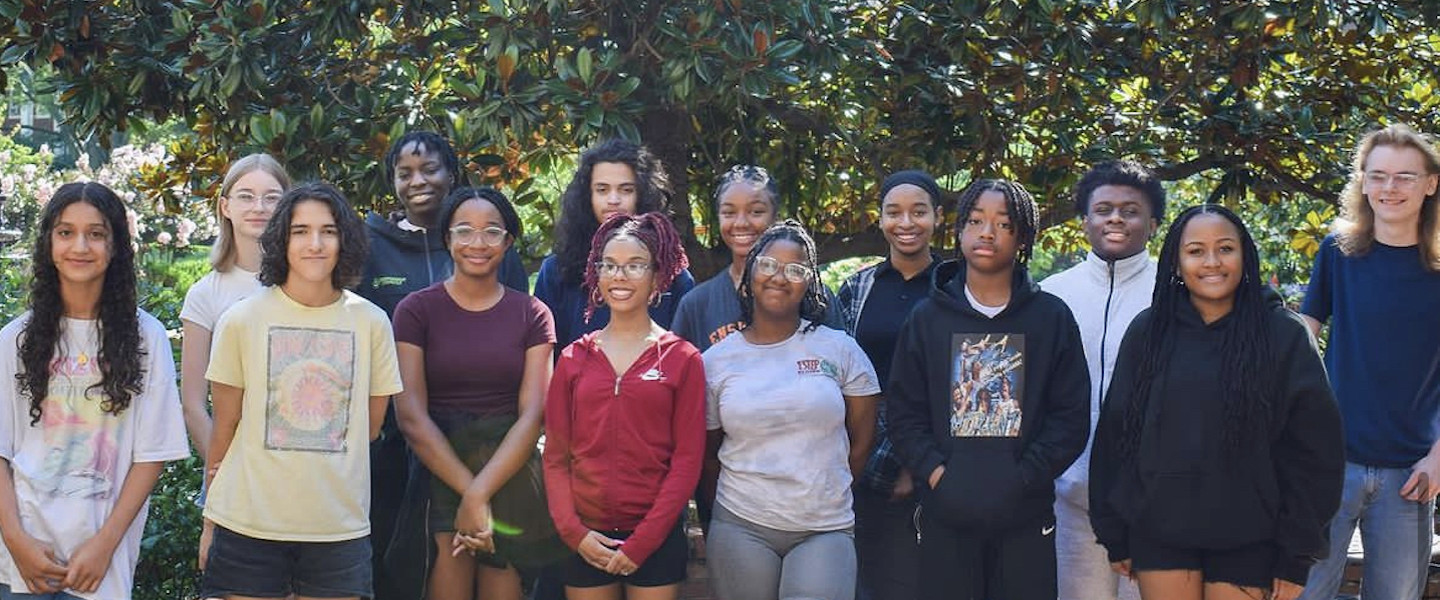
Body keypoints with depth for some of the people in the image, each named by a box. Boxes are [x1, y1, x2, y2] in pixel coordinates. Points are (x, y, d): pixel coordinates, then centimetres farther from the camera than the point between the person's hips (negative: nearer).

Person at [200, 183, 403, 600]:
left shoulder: (371, 323, 2)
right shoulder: (241, 320, -2)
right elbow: (225, 425, 2)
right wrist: (211, 522, 3)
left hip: (341, 529, 1)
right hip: (249, 522, -1)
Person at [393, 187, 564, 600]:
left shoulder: (532, 315, 6)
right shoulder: (417, 310, 2)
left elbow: (532, 415, -3)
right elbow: (411, 415, -6)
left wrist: (479, 494, -16)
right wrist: (468, 491, -15)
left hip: (510, 471, 1)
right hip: (438, 469, -1)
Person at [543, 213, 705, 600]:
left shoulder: (682, 359, 0)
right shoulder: (574, 358, 6)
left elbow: (687, 459, -4)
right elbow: (556, 456, 6)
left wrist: (642, 541, -9)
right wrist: (573, 531, -6)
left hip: (656, 537, -2)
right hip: (588, 539, 2)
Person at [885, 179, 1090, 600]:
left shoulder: (1052, 318, 5)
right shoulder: (927, 318, 8)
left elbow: (1071, 415, 1)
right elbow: (904, 411, 5)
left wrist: (1024, 479, -10)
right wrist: (936, 473, -10)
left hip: (1026, 518, 0)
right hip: (946, 516, 1)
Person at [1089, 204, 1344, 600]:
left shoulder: (1285, 336, -3)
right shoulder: (1148, 331, 3)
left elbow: (1313, 451, -3)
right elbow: (1115, 434, 6)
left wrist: (1297, 556, -6)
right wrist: (1115, 536, 4)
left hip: (1246, 542, -2)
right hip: (1158, 534, 2)